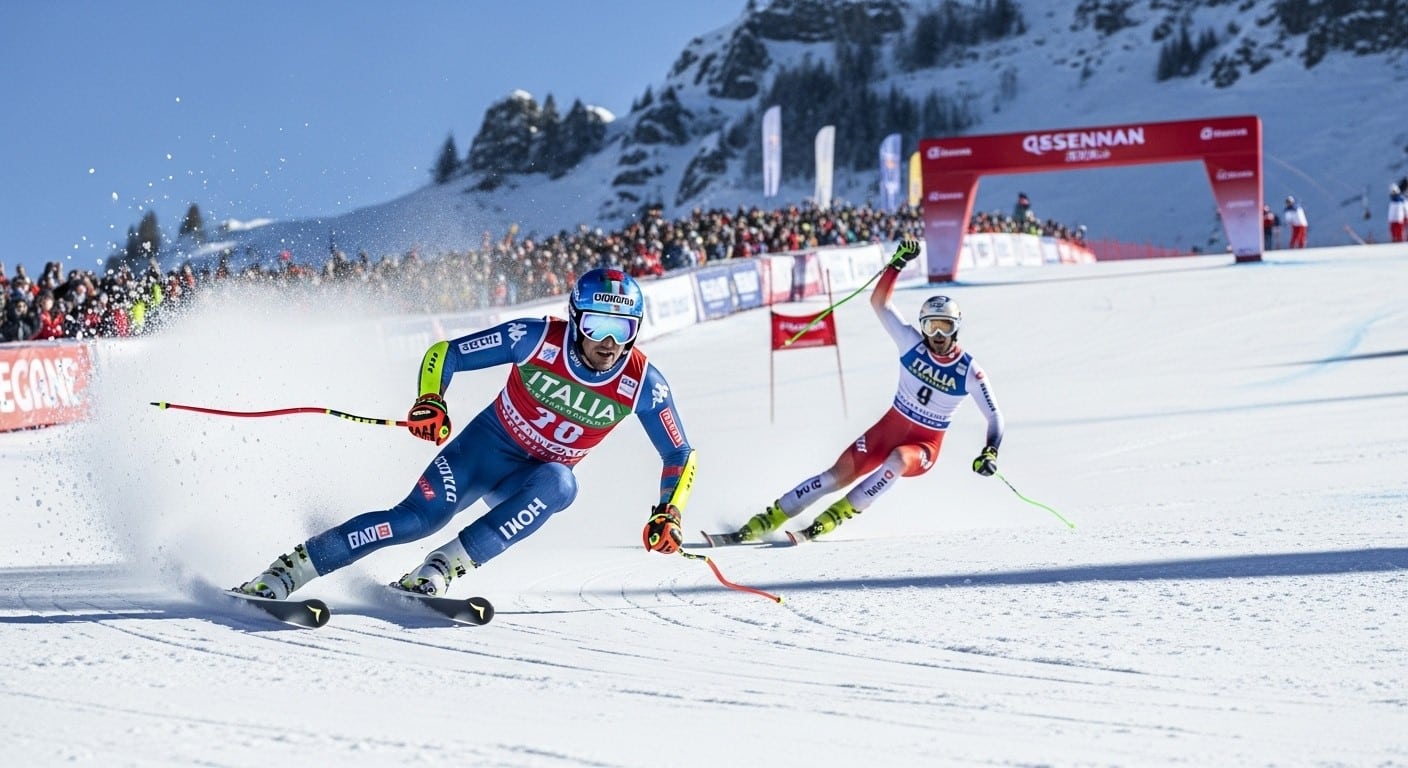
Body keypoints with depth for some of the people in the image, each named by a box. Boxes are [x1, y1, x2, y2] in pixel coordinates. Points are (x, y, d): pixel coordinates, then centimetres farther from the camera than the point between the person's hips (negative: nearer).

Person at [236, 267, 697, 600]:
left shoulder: (641, 383, -18)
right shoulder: (535, 338, -21)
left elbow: (680, 456, -5)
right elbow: (446, 354, -14)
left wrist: (668, 514, -21)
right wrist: (430, 401, -33)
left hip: (541, 477, 2)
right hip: (488, 446, -2)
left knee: (558, 486, -35)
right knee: (421, 517, -25)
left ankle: (443, 568, -34)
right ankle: (288, 570, -20)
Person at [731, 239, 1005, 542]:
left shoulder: (969, 371, -14)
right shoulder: (912, 344, -9)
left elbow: (994, 416, -7)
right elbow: (879, 303, -9)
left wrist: (990, 452, -24)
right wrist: (898, 262, -20)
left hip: (924, 446, -2)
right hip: (890, 428, 2)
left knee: (898, 460, -36)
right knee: (839, 474, -11)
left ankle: (840, 512, -25)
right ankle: (772, 517, -2)